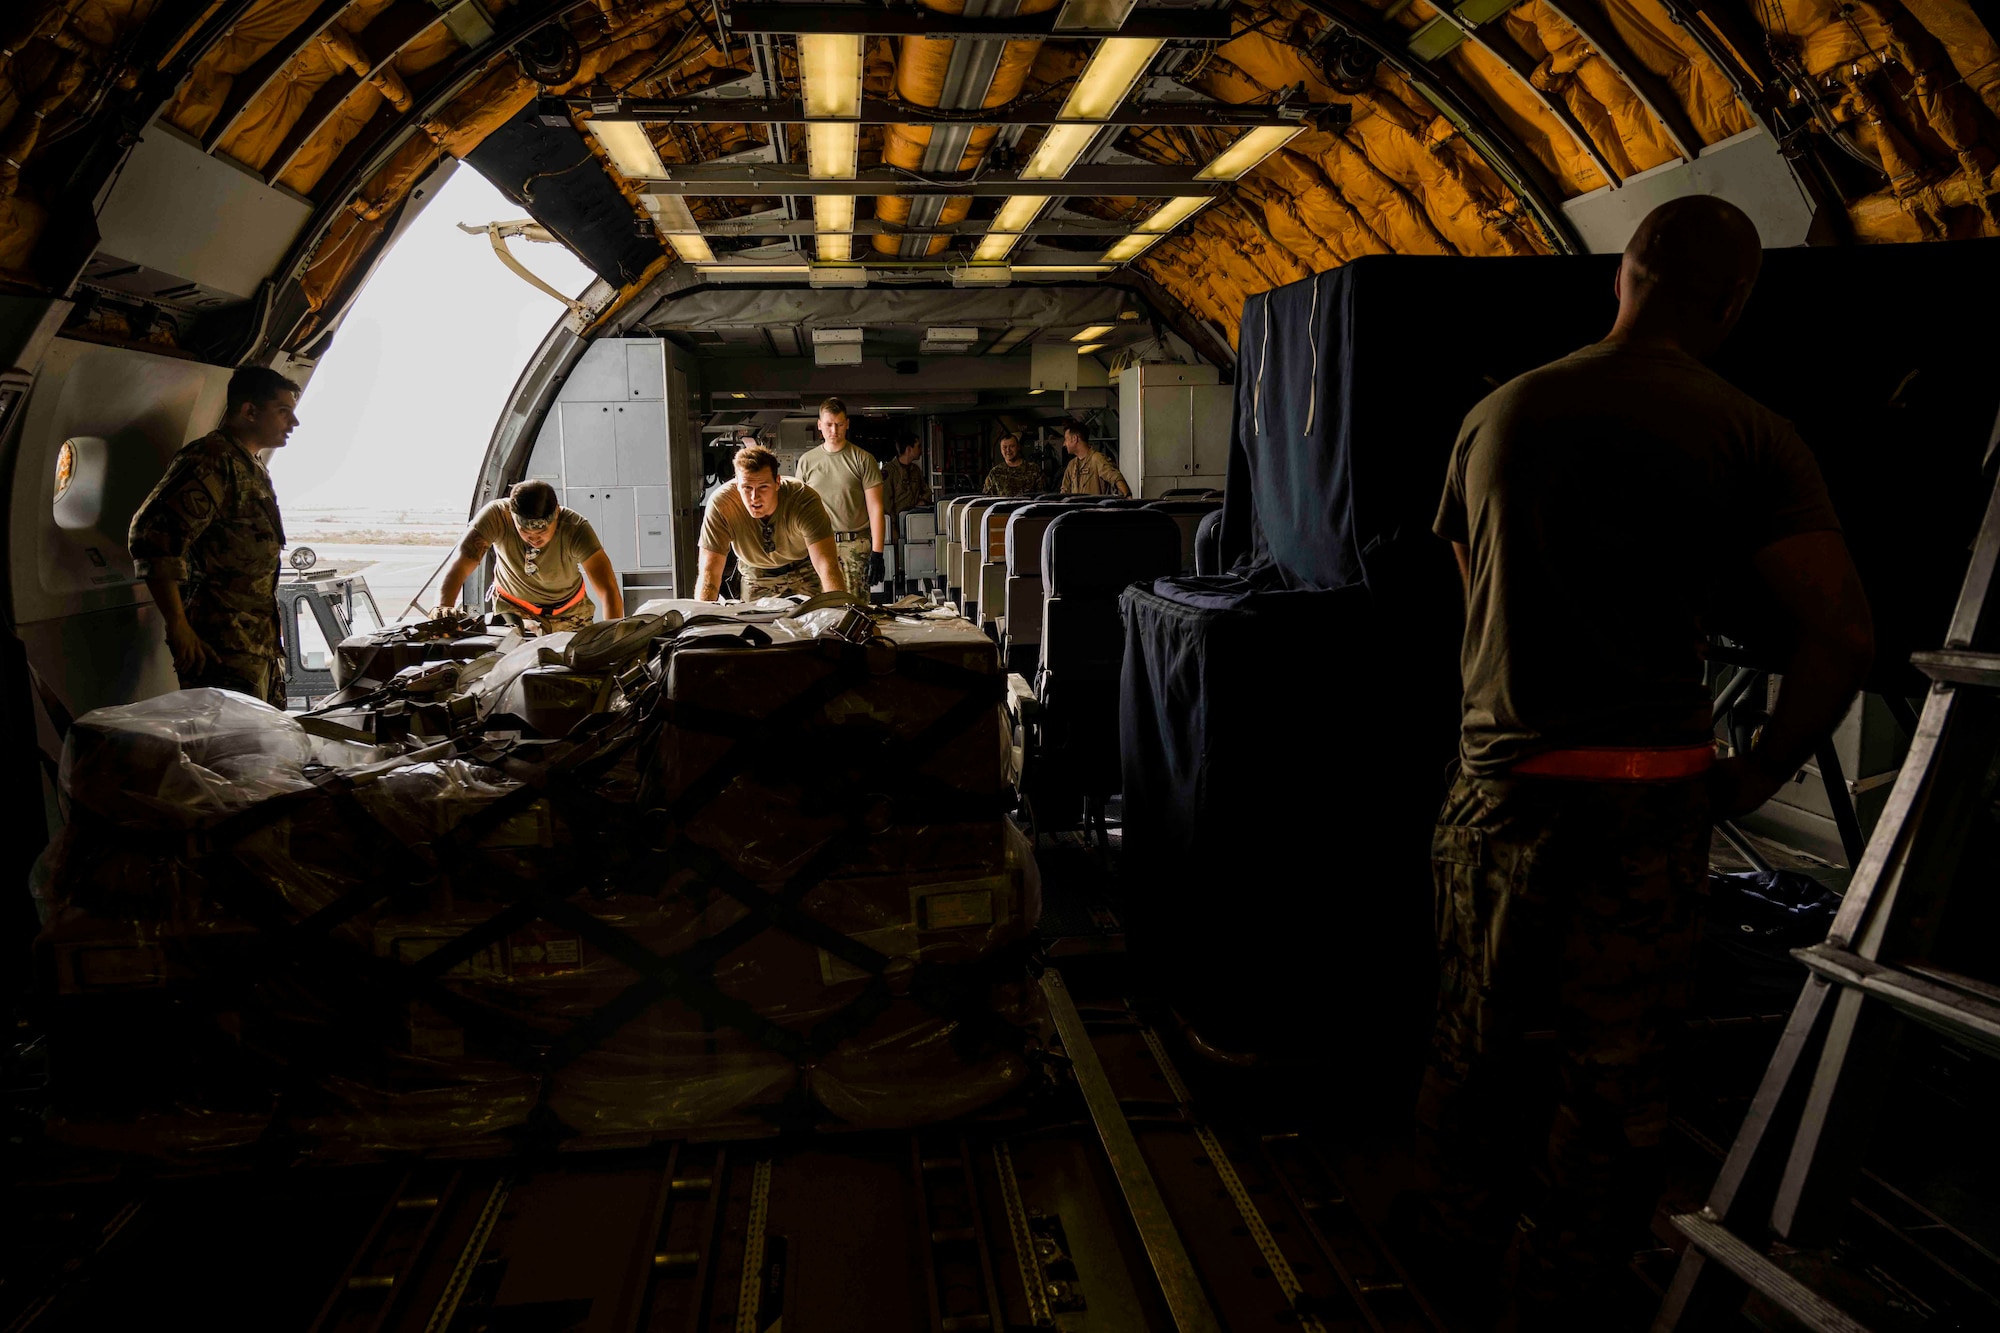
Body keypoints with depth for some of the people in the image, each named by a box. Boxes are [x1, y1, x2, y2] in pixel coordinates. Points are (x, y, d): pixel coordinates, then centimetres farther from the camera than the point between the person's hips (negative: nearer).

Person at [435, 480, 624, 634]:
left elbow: (609, 590, -37)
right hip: (512, 610, 0)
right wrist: (443, 607, -55)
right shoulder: (495, 516, -29)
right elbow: (460, 565, -35)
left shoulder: (576, 528, -31)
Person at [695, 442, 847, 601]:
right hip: (756, 575, 1)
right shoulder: (720, 504, -32)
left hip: (805, 572, -1)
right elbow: (710, 571, -30)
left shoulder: (804, 500, -36)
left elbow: (826, 564, -44)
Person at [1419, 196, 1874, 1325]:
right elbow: (1843, 634, -11)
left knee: (1480, 1025, 22)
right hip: (1650, 793, -3)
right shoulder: (1749, 437, -6)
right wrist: (1759, 775, 2)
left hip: (1503, 778, 4)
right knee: (1616, 1071, 11)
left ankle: (1471, 1230, 43)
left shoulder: (1496, 415, 5)